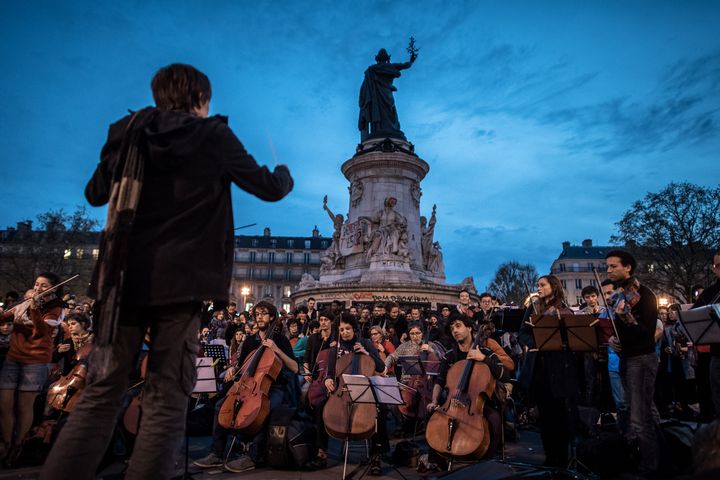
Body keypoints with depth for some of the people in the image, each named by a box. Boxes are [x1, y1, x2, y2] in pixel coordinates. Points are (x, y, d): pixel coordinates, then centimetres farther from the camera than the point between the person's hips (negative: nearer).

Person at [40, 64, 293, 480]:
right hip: (181, 280, -4)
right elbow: (269, 189, 10)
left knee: (103, 392, 11)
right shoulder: (214, 136, 2)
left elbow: (95, 194, 25)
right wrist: (286, 174, 32)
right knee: (167, 399, 2)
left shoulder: (128, 133, 13)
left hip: (124, 276, 4)